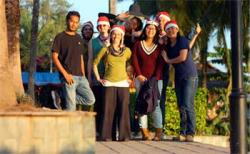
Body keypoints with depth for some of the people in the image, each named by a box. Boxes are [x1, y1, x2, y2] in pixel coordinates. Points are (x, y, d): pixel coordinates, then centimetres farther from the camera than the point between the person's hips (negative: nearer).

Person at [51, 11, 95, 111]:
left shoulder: (79, 38, 18)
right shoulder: (60, 37, -2)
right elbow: (54, 57, -7)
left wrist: (83, 75, 12)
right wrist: (65, 74, -15)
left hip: (80, 77, 7)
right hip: (69, 76, -7)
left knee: (90, 100, -2)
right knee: (71, 108, -10)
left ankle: (64, 99, 9)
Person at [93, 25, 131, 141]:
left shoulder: (127, 51, 10)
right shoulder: (105, 50, 7)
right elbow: (95, 64, 13)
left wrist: (129, 76, 11)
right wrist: (98, 78, 7)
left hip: (123, 83, 1)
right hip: (109, 83, -1)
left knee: (123, 109, -3)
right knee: (108, 109, -4)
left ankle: (124, 135, 1)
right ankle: (107, 136, 0)